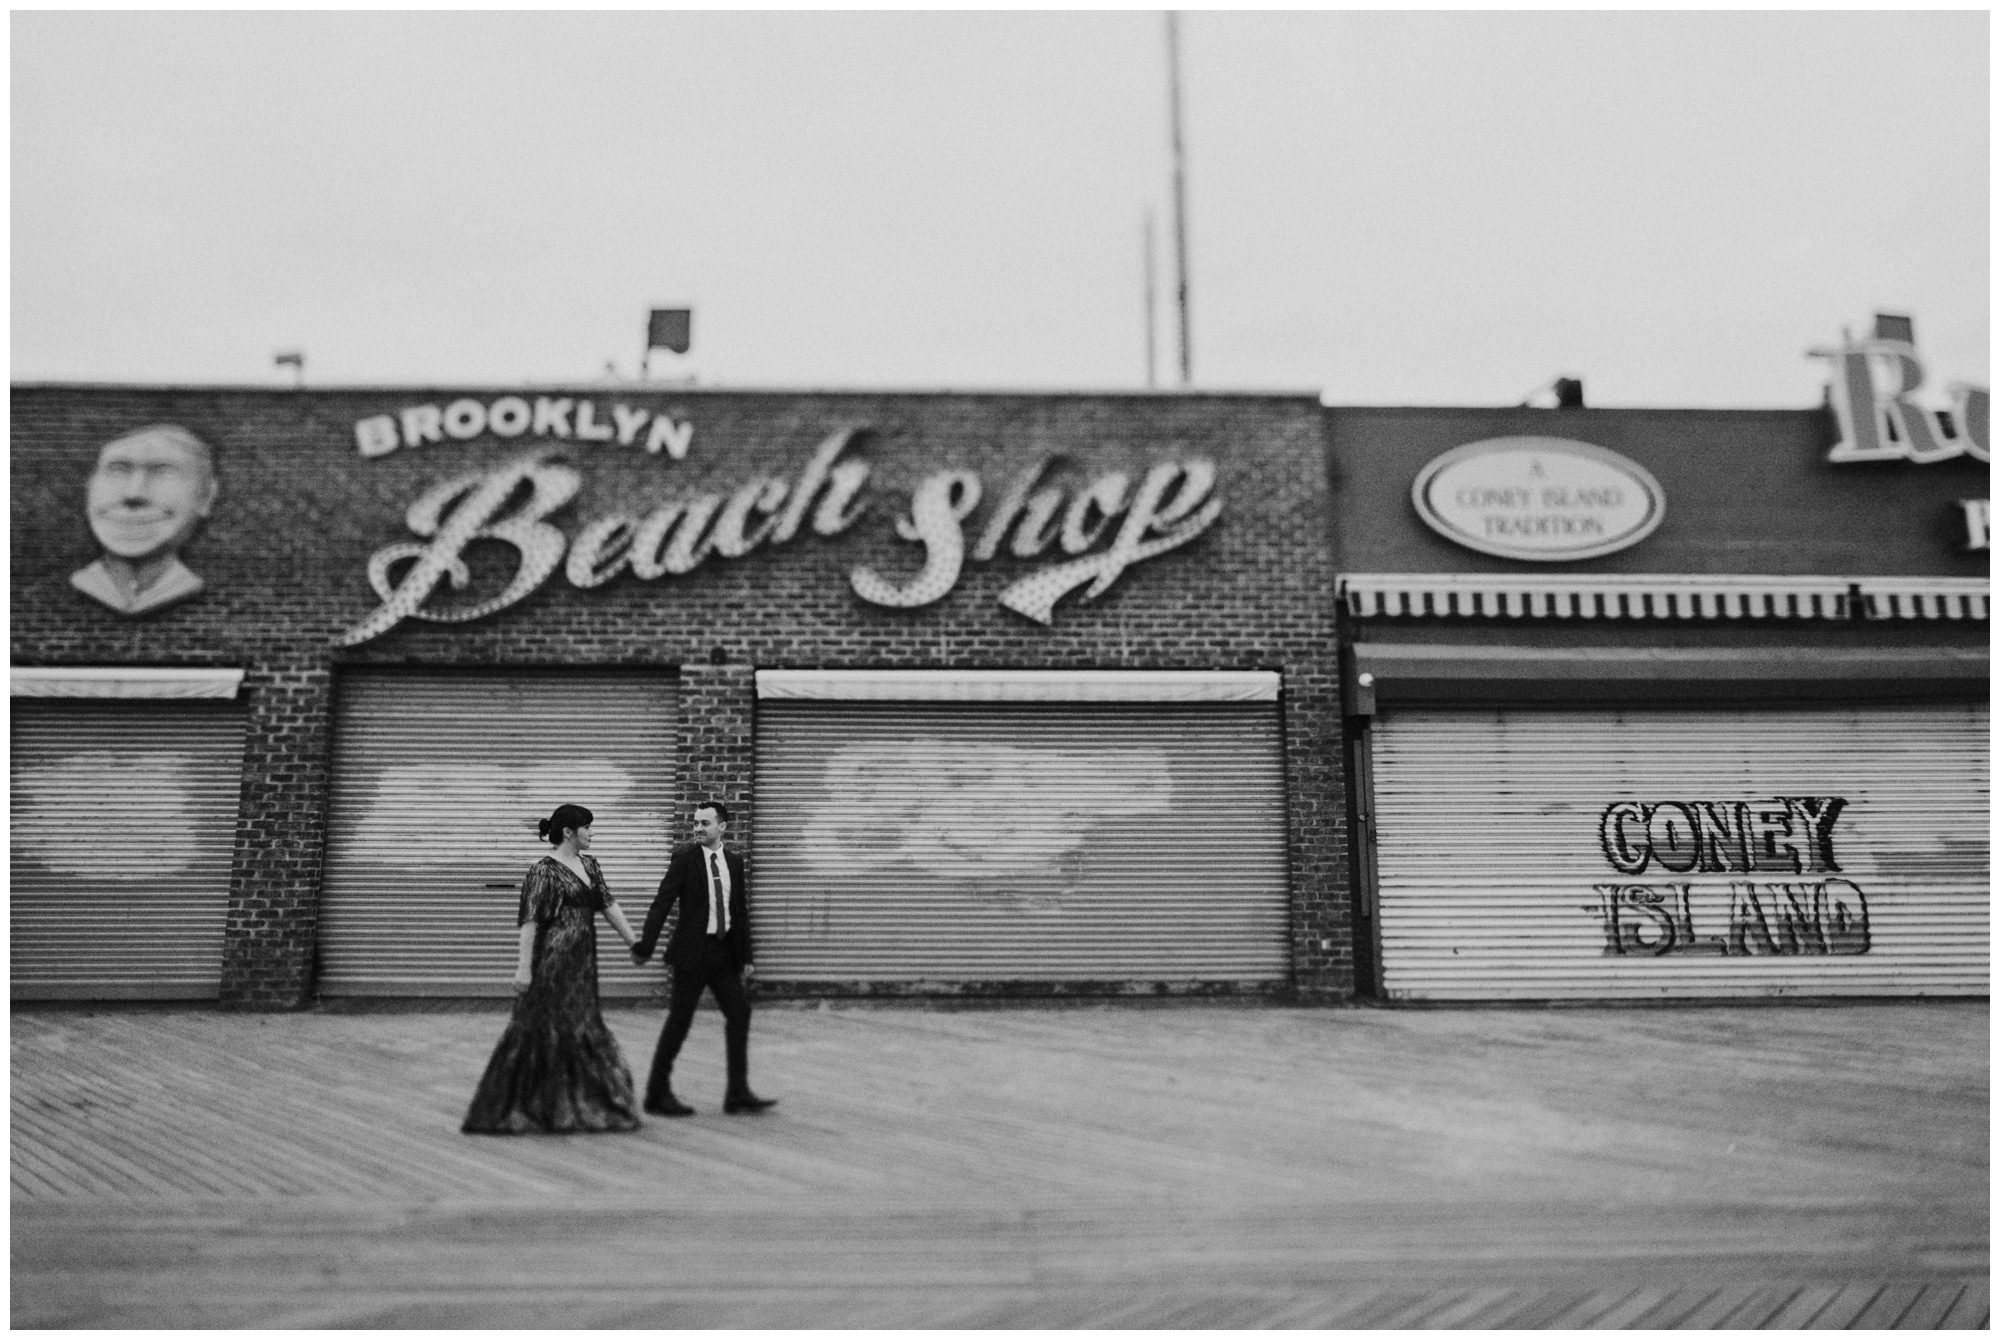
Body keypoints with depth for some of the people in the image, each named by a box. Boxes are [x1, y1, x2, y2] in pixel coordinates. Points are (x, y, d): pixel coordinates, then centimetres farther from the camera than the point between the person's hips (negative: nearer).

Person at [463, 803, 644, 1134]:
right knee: (539, 1030, -3)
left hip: (581, 963, 8)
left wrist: (636, 943, 11)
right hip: (553, 961, -8)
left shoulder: (588, 865, 12)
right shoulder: (543, 871, -11)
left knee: (574, 1029, 12)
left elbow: (609, 905, 14)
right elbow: (529, 921, -15)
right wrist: (524, 966, -19)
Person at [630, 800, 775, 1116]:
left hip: (725, 952, 5)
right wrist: (644, 946, -19)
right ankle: (657, 1094, 11)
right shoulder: (684, 859, -6)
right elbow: (662, 904, -11)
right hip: (693, 951, -5)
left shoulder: (734, 862, 8)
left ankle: (738, 1093, 8)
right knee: (679, 1022, -1)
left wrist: (745, 958, 12)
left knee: (739, 1013, 2)